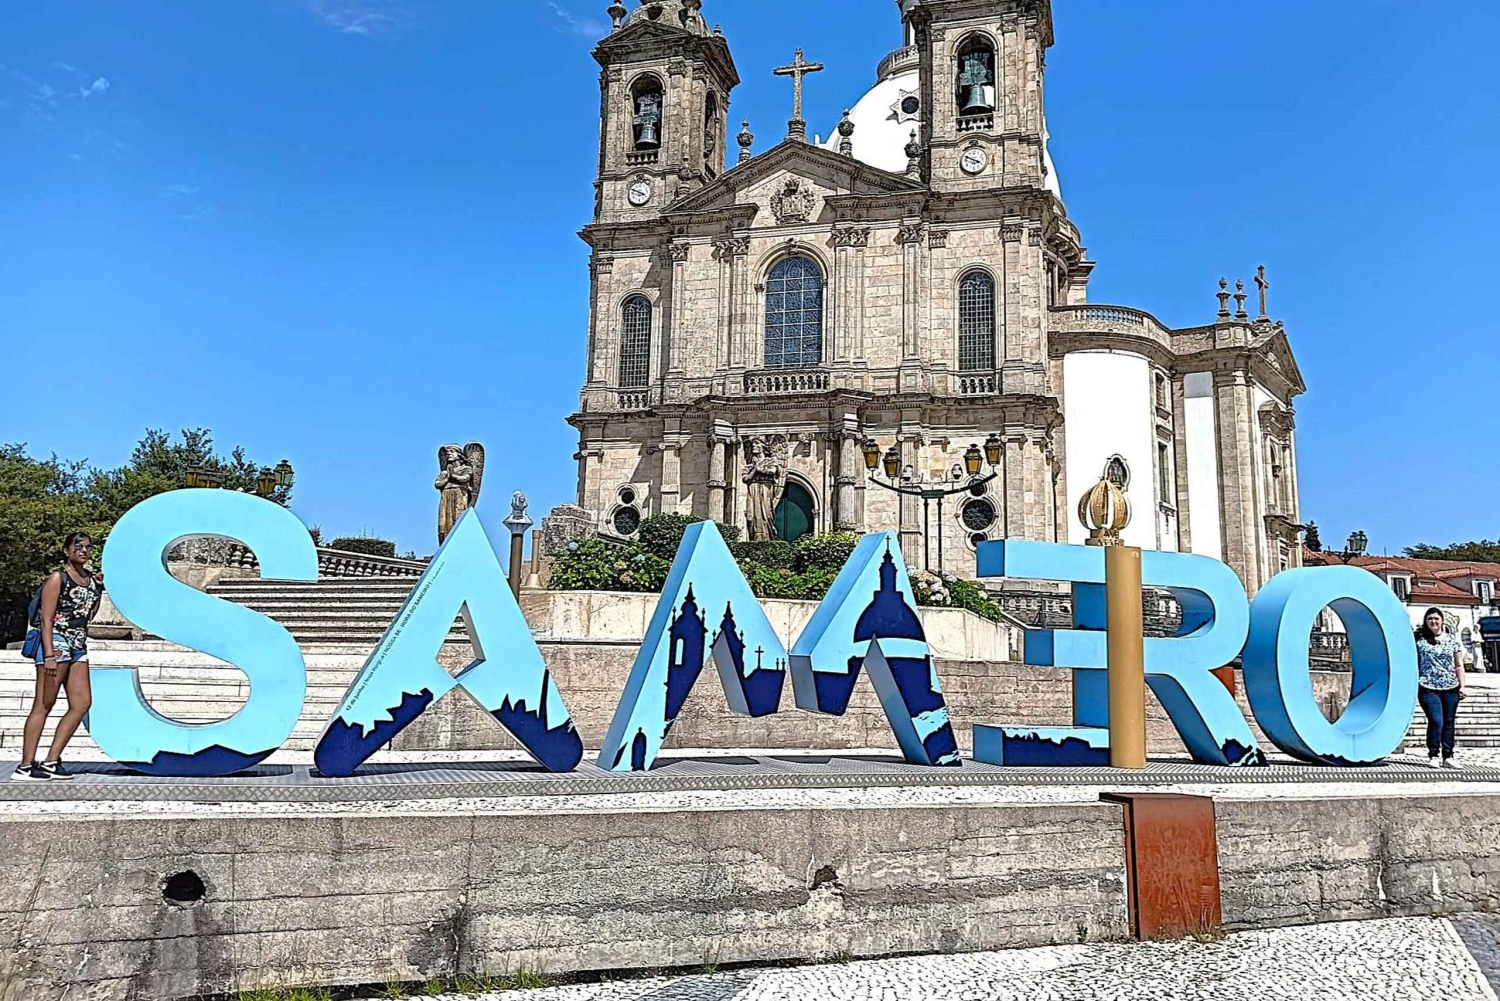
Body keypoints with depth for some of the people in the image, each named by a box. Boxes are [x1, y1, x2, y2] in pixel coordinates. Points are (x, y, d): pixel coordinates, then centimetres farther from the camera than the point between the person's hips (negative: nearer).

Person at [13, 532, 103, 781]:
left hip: (78, 646, 8)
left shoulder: (91, 579, 15)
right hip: (56, 641, -8)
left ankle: (51, 761, 6)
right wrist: (49, 655, -20)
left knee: (82, 702, 2)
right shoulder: (58, 579, -5)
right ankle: (25, 765, -3)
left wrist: (100, 588, 12)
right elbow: (46, 620, -11)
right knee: (44, 704, -7)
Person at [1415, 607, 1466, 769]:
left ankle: (1448, 757, 14)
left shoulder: (1452, 639, 8)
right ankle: (1433, 756, 0)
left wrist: (1462, 686, 4)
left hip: (1450, 688, 3)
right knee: (1436, 721, -12)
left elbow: (1459, 665, 10)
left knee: (1449, 723, 7)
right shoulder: (1419, 638, 2)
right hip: (1428, 688, -3)